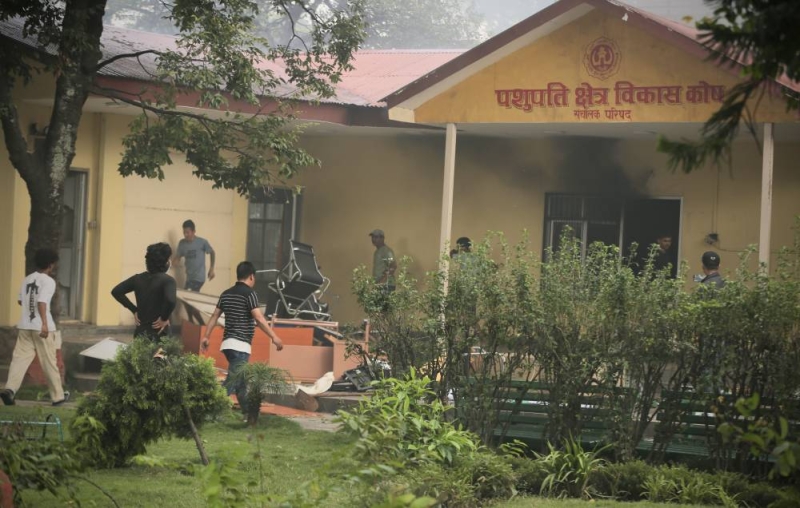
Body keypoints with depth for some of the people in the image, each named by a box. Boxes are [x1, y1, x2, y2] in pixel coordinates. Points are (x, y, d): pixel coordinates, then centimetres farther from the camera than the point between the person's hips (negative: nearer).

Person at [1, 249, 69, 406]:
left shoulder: (27, 279, 13)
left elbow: (20, 300, 21)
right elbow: (42, 301, -22)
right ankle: (58, 396, 14)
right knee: (49, 362, 4)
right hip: (41, 327, -5)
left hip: (25, 326, 6)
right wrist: (44, 323, -27)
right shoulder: (48, 281, -8)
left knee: (20, 358, -1)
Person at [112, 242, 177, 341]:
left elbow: (116, 292, 8)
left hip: (140, 332, 6)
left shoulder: (138, 278, 6)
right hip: (158, 334, -6)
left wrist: (134, 310, 9)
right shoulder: (167, 280, -13)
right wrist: (164, 318, -15)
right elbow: (171, 301, -31)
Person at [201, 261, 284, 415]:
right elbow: (258, 318, -18)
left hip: (228, 343, 9)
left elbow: (214, 316, 14)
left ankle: (248, 412, 25)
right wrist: (274, 337, -16)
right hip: (240, 344, -9)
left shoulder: (226, 294, 12)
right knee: (233, 380, -12)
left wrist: (206, 336, 20)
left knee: (240, 379, 18)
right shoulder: (249, 293, -10)